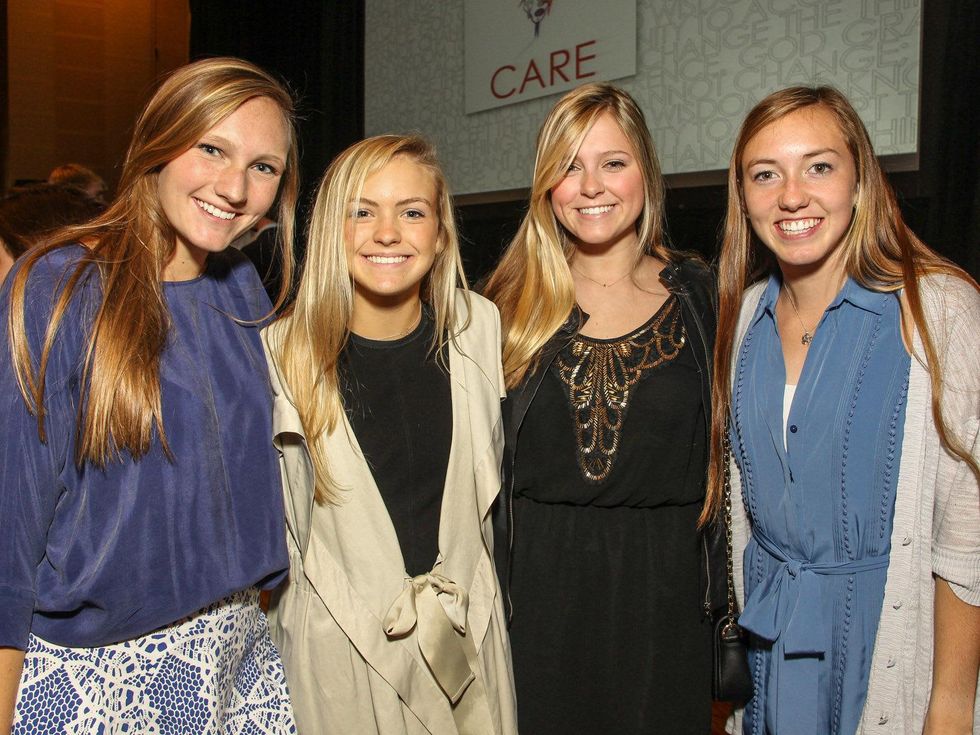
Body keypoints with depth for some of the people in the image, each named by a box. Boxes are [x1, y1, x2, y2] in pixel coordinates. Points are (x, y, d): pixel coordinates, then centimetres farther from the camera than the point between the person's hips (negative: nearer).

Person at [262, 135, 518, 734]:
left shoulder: (478, 326, -5)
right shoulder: (283, 352, -14)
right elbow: (273, 524, -3)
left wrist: (468, 593, 13)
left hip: (471, 634, 3)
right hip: (341, 640, -2)